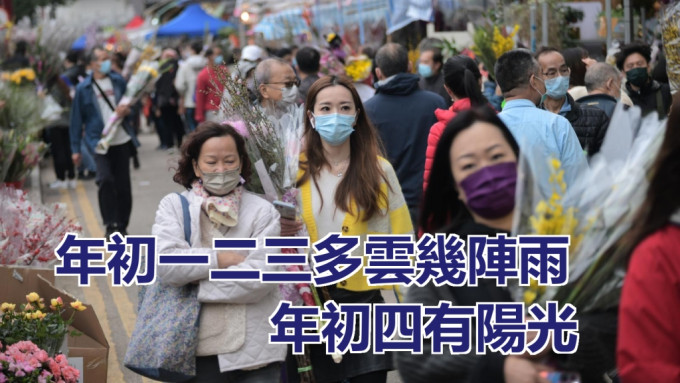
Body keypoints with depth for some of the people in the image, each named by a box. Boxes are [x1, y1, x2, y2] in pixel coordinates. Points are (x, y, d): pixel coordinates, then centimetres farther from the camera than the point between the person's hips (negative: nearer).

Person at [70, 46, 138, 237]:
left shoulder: (118, 81, 7)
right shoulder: (83, 89, -2)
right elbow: (77, 119, 1)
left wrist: (127, 110, -8)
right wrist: (75, 149, 0)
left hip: (121, 141, 4)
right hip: (99, 142, -4)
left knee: (123, 185, 6)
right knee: (105, 179, -22)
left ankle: (121, 226, 19)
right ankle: (110, 225, -14)